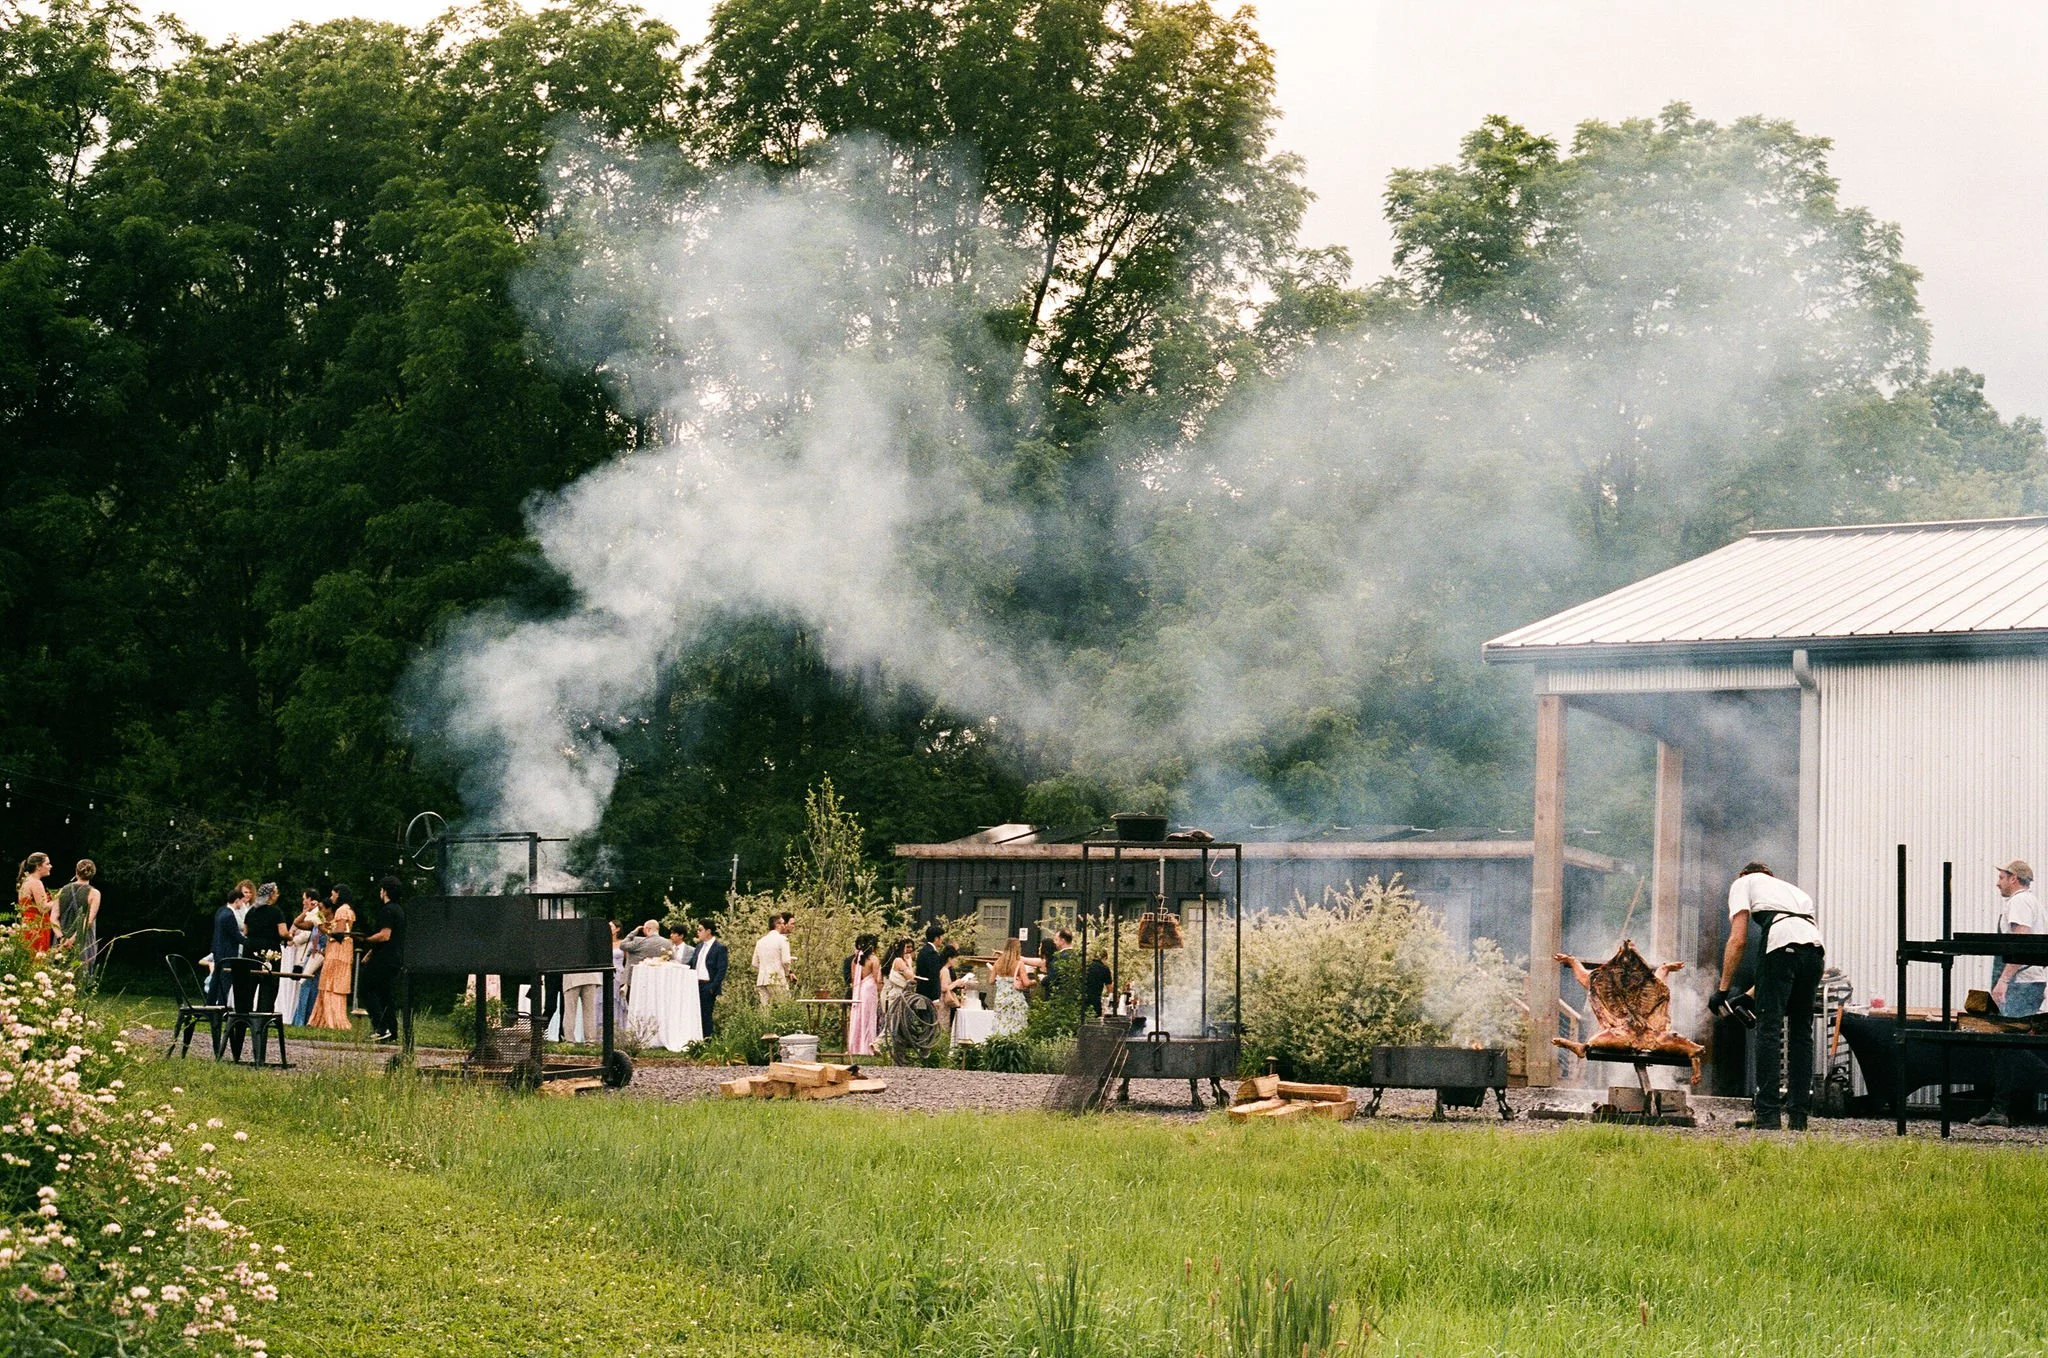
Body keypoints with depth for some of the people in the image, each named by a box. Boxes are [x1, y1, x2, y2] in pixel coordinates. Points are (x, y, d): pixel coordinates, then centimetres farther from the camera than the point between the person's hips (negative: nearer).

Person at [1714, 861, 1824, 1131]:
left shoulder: (1743, 884, 23)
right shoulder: (1793, 889, 40)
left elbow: (1738, 940, 9)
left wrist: (1723, 989, 8)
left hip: (1781, 944, -6)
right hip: (1816, 947, 6)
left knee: (1769, 1028, -3)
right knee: (1801, 1031, 14)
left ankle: (1767, 1114, -9)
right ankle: (1797, 1116, 13)